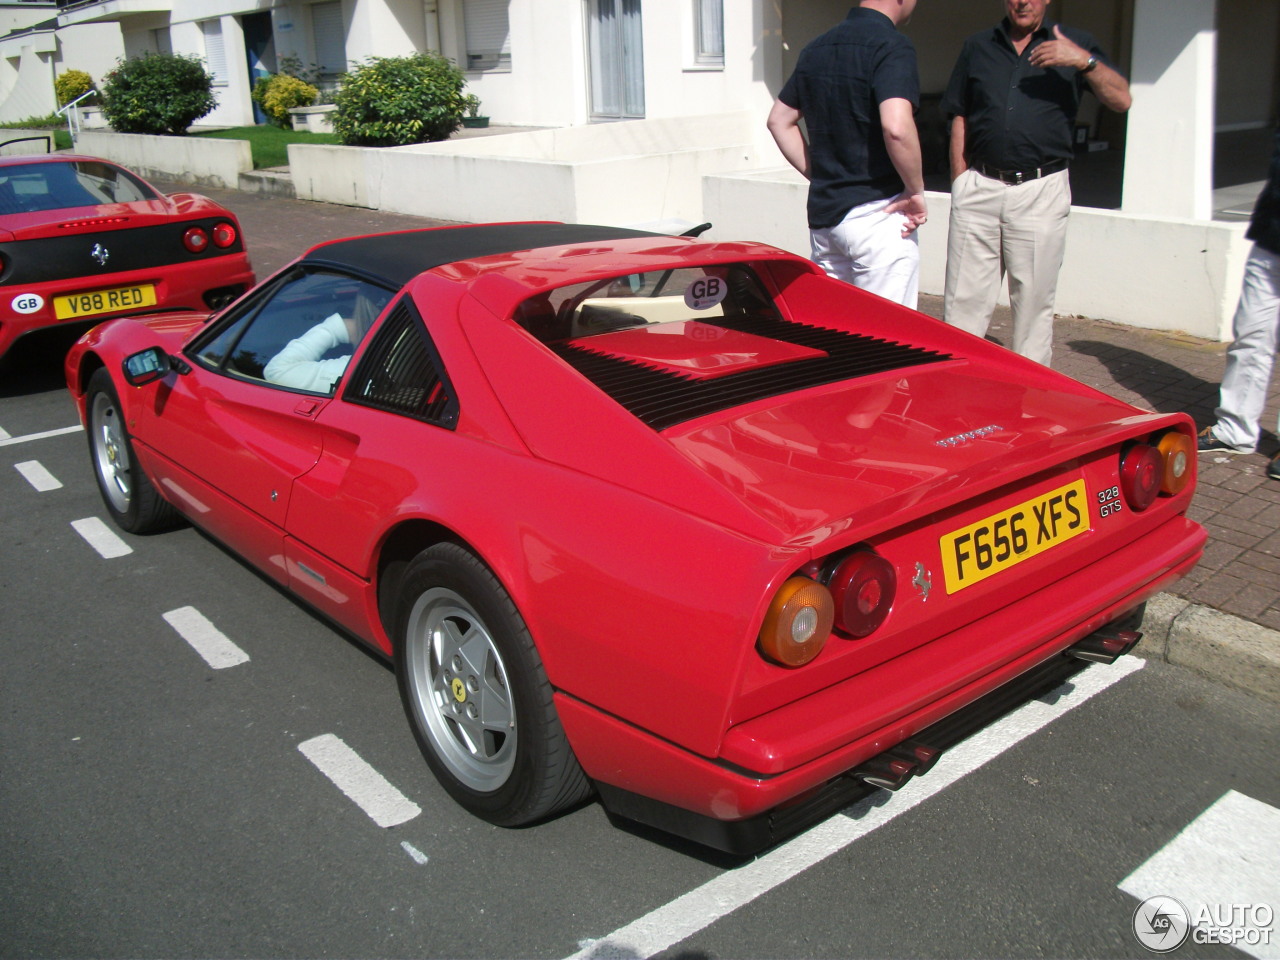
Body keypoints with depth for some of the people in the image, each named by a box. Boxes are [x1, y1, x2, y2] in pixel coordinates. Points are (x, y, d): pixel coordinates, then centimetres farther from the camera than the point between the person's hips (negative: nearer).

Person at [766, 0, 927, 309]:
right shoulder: (891, 46, -12)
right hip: (877, 213, -8)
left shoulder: (817, 48, 12)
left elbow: (779, 120, 18)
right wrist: (916, 191, -14)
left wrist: (819, 174, 15)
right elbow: (896, 127, -27)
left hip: (822, 214, 8)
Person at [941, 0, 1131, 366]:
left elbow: (1121, 100, -2)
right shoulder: (977, 47, 16)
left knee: (1034, 301, 3)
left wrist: (1085, 61, -17)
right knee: (963, 298, 0)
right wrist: (960, 180, 6)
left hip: (1042, 190, -1)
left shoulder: (1075, 45, 9)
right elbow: (959, 118, 16)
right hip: (979, 188, 2)